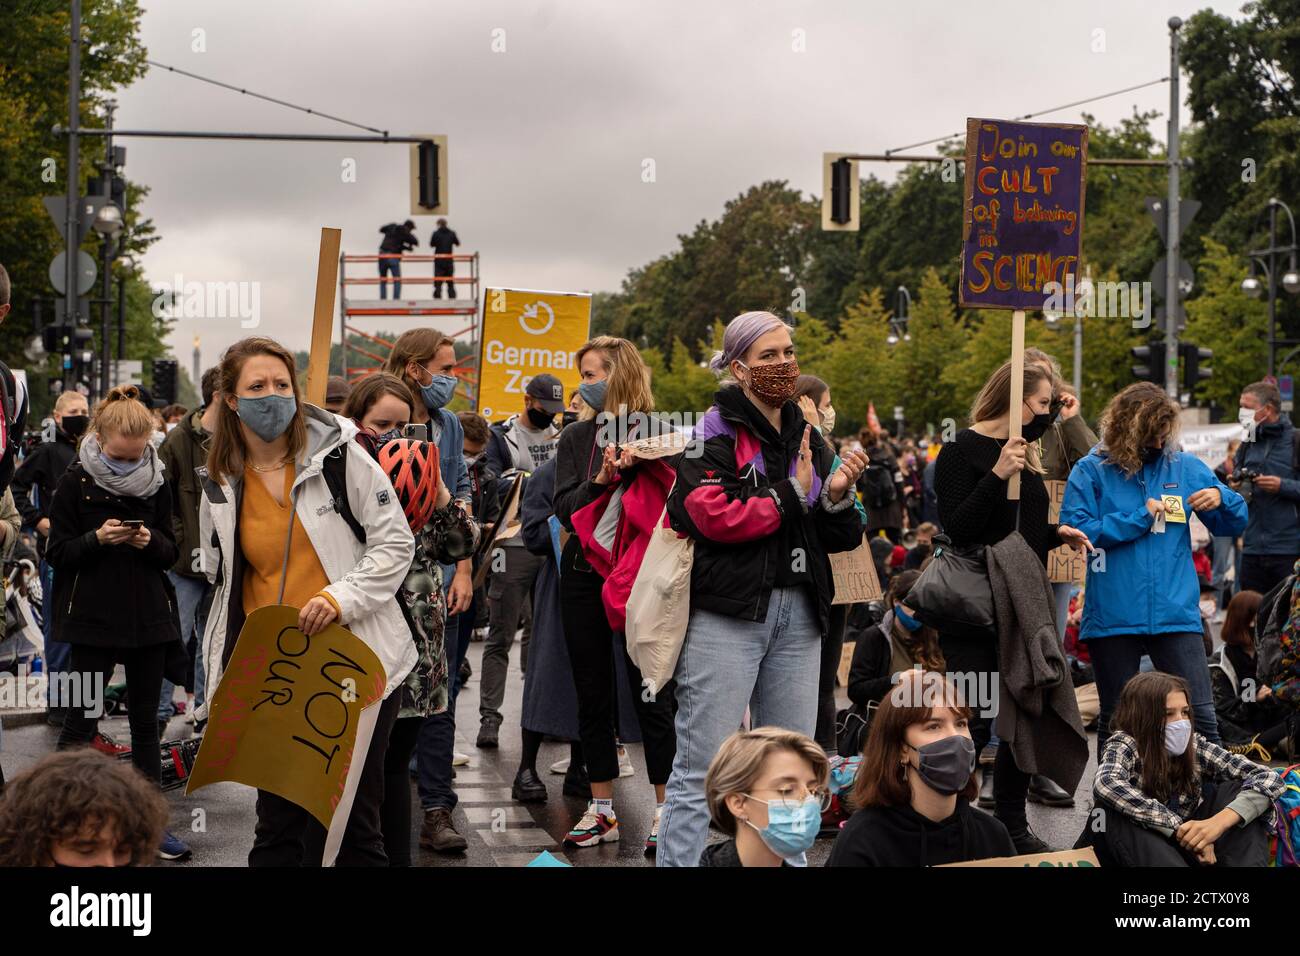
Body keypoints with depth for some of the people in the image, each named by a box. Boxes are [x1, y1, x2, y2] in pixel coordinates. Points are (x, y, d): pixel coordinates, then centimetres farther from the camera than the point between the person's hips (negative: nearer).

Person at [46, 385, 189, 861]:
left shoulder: (156, 483, 4)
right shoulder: (76, 482, -6)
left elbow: (171, 553, 8)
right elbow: (57, 552, -4)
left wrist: (150, 540, -14)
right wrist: (98, 538, -21)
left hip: (147, 615, 3)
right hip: (93, 617, -3)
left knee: (145, 719, 8)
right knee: (80, 719, 1)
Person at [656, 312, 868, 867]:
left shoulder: (809, 439, 16)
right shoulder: (715, 431, -2)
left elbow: (840, 540, 16)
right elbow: (715, 516, -18)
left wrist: (836, 499, -6)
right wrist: (791, 496, -8)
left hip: (798, 613, 6)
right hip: (727, 612, -6)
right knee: (701, 770, -5)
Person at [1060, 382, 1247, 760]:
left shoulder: (1185, 466, 9)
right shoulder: (1092, 470, 0)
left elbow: (1233, 525, 16)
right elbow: (1076, 530, -12)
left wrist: (1221, 498, -6)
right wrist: (1139, 518, -11)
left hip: (1176, 612, 1)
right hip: (1113, 615, -1)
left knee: (1201, 716, -5)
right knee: (1114, 722, 11)